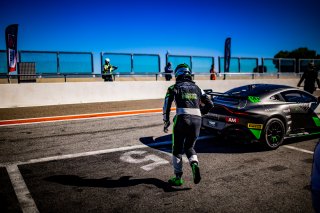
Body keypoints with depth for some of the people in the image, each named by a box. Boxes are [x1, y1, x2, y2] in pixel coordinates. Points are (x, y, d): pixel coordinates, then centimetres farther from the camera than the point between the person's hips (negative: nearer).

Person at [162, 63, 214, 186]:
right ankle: (194, 164, -8)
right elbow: (210, 104, 15)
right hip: (197, 120, 3)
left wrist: (166, 122, 8)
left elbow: (167, 105, -1)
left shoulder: (174, 87, 10)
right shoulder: (197, 88, 20)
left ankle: (178, 178, 14)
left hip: (182, 119, -3)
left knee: (177, 149, 13)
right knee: (189, 147, 21)